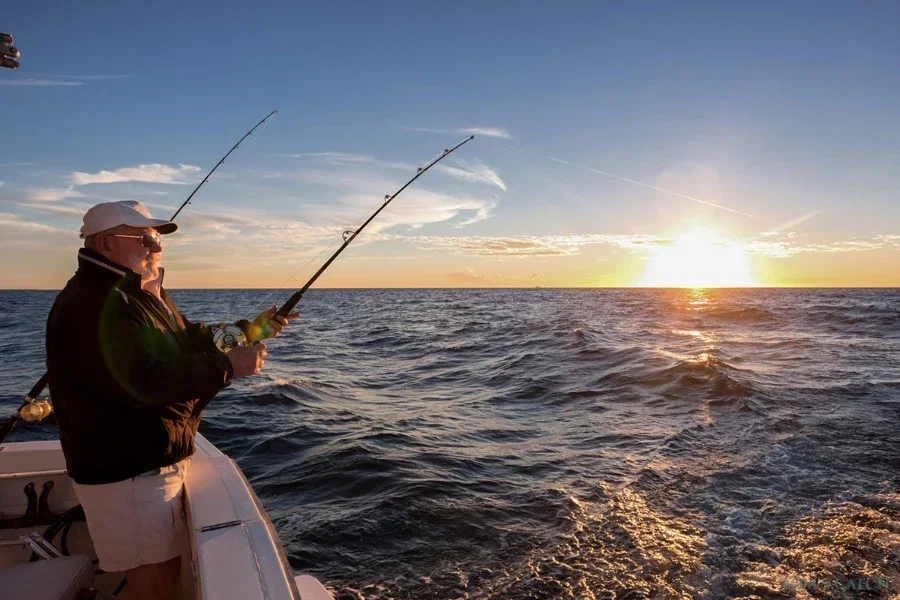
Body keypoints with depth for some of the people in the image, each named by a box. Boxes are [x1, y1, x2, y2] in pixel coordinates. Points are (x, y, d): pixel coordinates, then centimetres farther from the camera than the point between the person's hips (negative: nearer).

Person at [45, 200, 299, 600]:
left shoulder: (140, 294, 13)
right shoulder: (94, 303, -22)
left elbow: (187, 342, 16)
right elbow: (145, 381, -31)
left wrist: (248, 330, 1)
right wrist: (228, 366, -26)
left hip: (153, 459, 10)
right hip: (127, 470, -10)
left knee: (165, 566, 22)